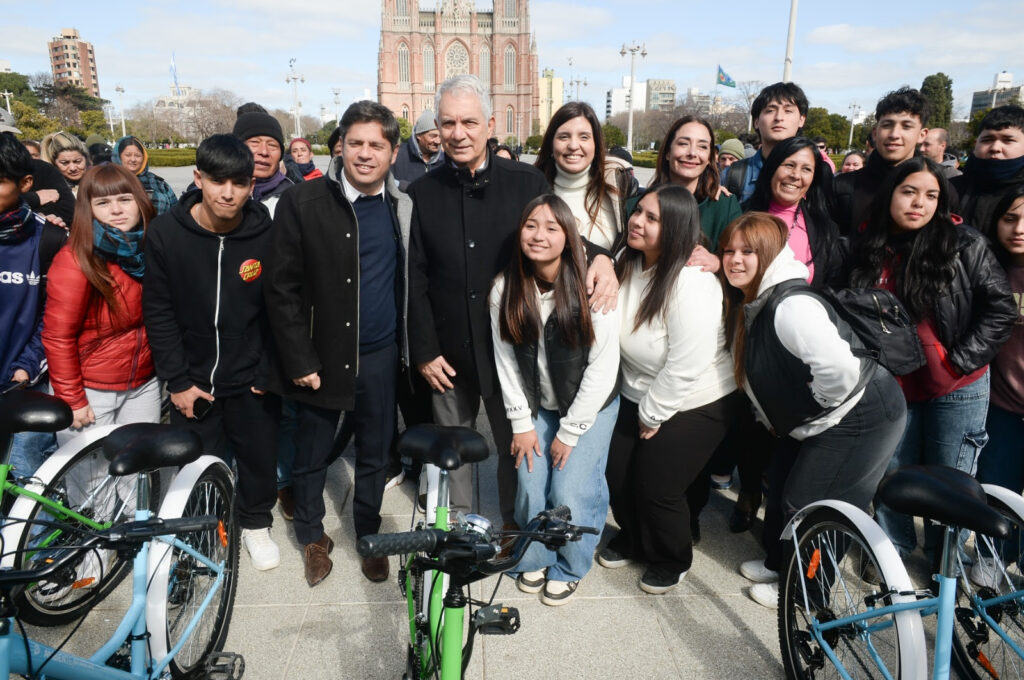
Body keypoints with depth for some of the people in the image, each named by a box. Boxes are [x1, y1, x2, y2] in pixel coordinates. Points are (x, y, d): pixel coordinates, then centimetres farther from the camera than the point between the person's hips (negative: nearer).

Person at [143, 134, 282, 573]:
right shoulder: (165, 233, -10)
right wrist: (178, 381, -7)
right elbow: (158, 312, -6)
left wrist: (269, 373, -7)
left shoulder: (268, 233, -11)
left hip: (253, 381, 0)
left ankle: (256, 524, 39)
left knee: (259, 455, 13)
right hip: (194, 381, 0)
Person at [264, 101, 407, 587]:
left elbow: (412, 282, 7)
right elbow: (282, 289, -9)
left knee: (374, 453, 15)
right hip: (321, 357, -2)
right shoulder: (301, 204, -10)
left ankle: (368, 535, 38)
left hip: (379, 356, 3)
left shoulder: (402, 207, 2)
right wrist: (300, 361, -12)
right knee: (311, 455, 14)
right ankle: (312, 536, 39)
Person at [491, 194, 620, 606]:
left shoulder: (591, 288, -22)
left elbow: (602, 366, -18)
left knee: (570, 494, -7)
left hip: (590, 404, -3)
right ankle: (535, 558, 30)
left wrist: (570, 431, -13)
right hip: (537, 405, 3)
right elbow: (506, 360, -3)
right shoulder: (505, 288, -11)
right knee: (530, 489, 0)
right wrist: (522, 423, -3)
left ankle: (569, 569, 23)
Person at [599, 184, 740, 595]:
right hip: (640, 396, 7)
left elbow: (685, 367, -27)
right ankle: (632, 539, 40)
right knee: (617, 474, 10)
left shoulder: (691, 283, -29)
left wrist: (653, 415, -16)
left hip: (695, 403, -7)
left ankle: (672, 560, 30)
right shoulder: (628, 264, -5)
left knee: (656, 487, -1)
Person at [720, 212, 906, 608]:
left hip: (859, 418, -10)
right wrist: (780, 418, 9)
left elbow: (840, 367, -40)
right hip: (810, 420, 10)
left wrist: (819, 408, -23)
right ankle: (778, 563, 41)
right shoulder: (749, 303, 1)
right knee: (781, 487, 19)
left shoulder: (790, 306, -30)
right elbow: (765, 373, 16)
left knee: (810, 506, 2)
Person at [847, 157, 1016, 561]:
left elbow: (1001, 309, -7)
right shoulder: (868, 250, 2)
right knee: (890, 475, 11)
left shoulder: (964, 245, -7)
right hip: (894, 387, 3)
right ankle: (891, 549, 34)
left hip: (957, 390, -3)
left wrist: (960, 360, -12)